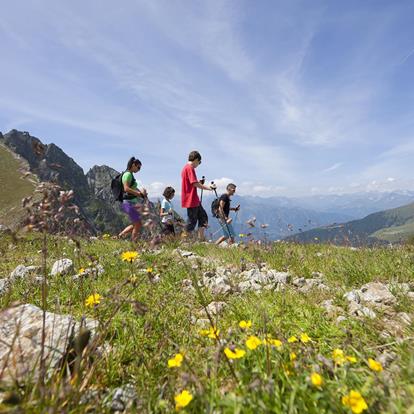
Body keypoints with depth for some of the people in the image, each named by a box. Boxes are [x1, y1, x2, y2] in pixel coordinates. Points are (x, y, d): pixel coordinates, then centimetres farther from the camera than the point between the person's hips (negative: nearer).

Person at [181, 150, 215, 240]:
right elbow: (195, 183, -23)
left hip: (194, 200, 10)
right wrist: (208, 187, -21)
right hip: (191, 200, -10)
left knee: (203, 217, 12)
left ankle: (201, 239, 15)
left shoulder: (186, 167, 17)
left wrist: (200, 182, 16)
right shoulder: (190, 168, -14)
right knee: (192, 220, -2)